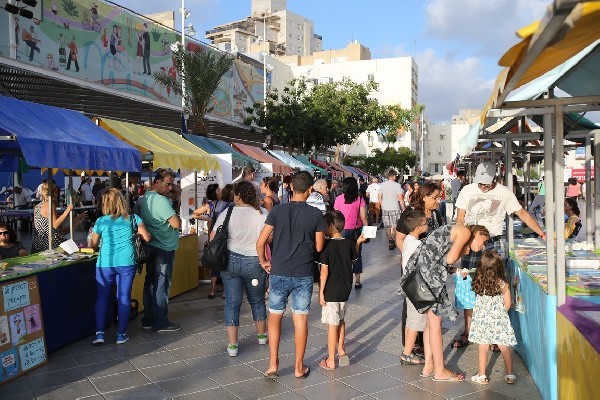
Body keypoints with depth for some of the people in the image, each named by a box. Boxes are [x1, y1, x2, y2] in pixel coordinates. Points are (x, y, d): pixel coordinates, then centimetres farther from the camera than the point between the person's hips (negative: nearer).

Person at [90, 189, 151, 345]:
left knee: (102, 297, 13)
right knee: (124, 297, 7)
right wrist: (137, 230, 20)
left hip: (105, 264, 0)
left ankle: (99, 333, 8)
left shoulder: (101, 221, 1)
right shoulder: (133, 218, 2)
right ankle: (121, 334, 11)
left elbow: (93, 244, 11)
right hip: (127, 263, 0)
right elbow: (147, 237, 0)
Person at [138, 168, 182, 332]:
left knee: (151, 282, 15)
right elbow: (176, 224, -22)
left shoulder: (144, 198, 11)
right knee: (162, 285, -2)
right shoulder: (161, 200, -19)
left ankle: (148, 319, 24)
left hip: (150, 247, 10)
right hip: (164, 248, -10)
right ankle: (161, 323, 6)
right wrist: (177, 216, -5)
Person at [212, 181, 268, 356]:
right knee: (257, 300, 19)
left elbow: (213, 237, -4)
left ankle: (232, 345, 7)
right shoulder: (263, 214, -8)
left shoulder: (227, 213, -8)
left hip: (231, 261, 0)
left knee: (232, 303, 7)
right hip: (255, 262, 1)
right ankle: (262, 335, 37)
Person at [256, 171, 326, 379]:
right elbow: (319, 247, 0)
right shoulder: (316, 214, -6)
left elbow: (260, 242, -6)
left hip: (279, 273, 0)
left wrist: (263, 261, 10)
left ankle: (273, 364, 17)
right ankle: (299, 367, 19)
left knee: (274, 317, 15)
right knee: (300, 319, 8)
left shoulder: (277, 210, -5)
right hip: (303, 274, 0)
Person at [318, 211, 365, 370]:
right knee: (341, 321, 22)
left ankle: (331, 361, 10)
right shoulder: (349, 243, 0)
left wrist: (321, 292, -12)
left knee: (332, 325, 1)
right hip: (346, 288, 6)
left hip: (331, 290, -6)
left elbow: (324, 271, -17)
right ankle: (341, 350, 36)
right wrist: (358, 242, 26)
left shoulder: (327, 245, -16)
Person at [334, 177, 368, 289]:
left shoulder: (339, 199, -5)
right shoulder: (360, 199, -5)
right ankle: (357, 281, 16)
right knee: (357, 255, 12)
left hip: (342, 230, 0)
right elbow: (363, 217, -6)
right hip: (356, 230, 1)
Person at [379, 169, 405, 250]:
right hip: (394, 208, -3)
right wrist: (403, 208, -1)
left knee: (387, 227, 10)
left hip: (385, 208, 3)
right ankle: (392, 240, -3)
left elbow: (380, 197, 7)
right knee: (394, 226, 7)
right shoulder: (397, 185, -8)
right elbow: (400, 199, -9)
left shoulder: (382, 185, 3)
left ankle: (390, 242, 13)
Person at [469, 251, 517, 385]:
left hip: (481, 319, 1)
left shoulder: (478, 283, -9)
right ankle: (510, 375, 20)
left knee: (483, 348, 9)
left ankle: (482, 376, 16)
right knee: (505, 348, 11)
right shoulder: (503, 284, -12)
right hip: (499, 320, -1)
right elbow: (507, 305, -3)